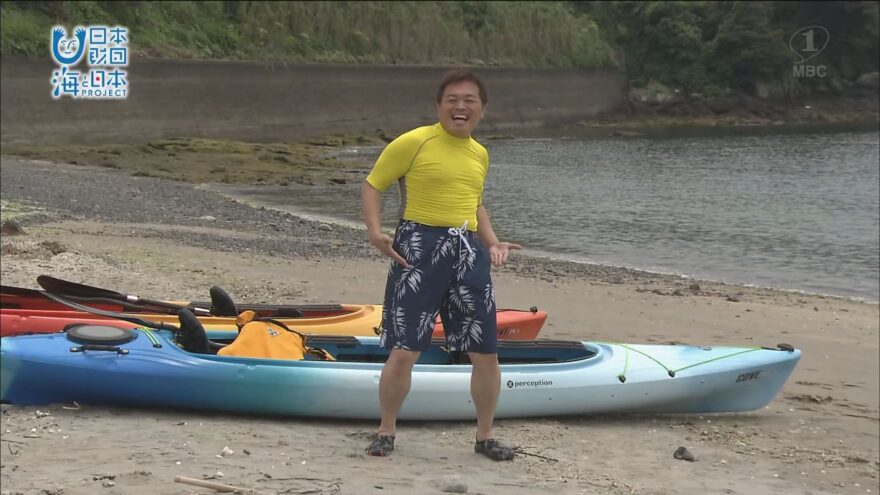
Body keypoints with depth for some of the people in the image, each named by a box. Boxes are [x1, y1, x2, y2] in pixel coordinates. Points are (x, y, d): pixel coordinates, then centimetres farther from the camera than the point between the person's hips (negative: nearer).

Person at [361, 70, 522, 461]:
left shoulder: (480, 154, 16)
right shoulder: (413, 143, -4)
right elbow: (372, 185, -2)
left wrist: (492, 243, 15)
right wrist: (374, 230, -17)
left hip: (469, 253, 6)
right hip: (420, 249, -6)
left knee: (485, 353, 6)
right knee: (404, 351, -4)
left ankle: (485, 436, 22)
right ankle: (386, 432, 15)